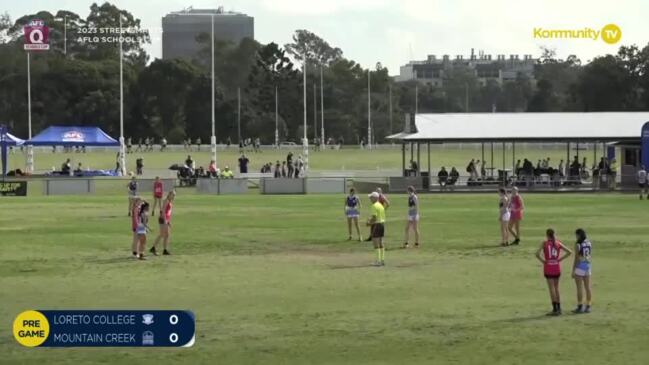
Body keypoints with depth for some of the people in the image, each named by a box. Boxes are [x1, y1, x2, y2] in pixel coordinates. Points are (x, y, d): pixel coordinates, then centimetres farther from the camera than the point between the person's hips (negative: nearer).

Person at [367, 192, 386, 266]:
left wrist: (369, 222, -5)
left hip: (376, 225, -9)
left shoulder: (374, 206, -16)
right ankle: (382, 260, 13)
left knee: (376, 244, -5)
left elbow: (374, 217, -22)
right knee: (380, 243, 12)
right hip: (382, 224, 9)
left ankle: (378, 261, -7)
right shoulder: (381, 205, 13)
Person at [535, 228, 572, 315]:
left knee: (552, 288, -1)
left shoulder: (544, 243, -5)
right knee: (556, 288, 15)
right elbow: (569, 252, -1)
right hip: (557, 267, 4)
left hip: (548, 268, -4)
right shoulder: (558, 243, 3)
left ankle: (555, 309, -3)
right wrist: (560, 259, 3)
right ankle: (559, 308, 17)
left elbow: (537, 254, -17)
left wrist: (542, 260, -3)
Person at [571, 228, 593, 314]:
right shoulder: (589, 243, 6)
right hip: (587, 266, 7)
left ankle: (580, 307, -1)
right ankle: (588, 307, 9)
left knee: (579, 287, -3)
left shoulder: (578, 245, -14)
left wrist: (573, 271, -10)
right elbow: (590, 255, 13)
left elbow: (576, 259, -14)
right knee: (587, 287, 7)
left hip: (579, 266, -7)